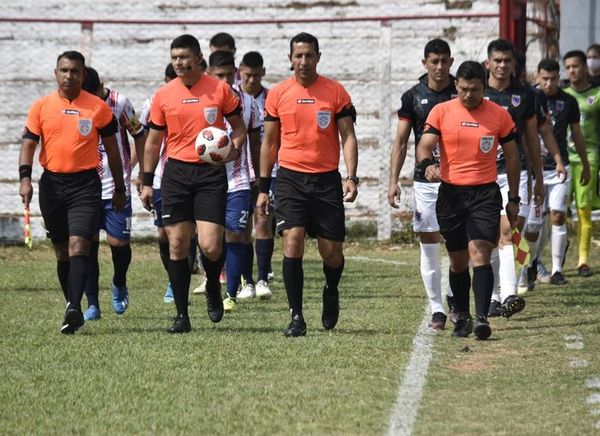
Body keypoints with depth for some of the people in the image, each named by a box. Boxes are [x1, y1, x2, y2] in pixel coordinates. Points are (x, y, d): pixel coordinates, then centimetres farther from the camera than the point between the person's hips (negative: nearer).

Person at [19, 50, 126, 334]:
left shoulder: (99, 108, 1)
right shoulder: (41, 107, 4)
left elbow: (112, 150, 8)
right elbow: (28, 143, 2)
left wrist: (119, 189, 11)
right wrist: (25, 178, -13)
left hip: (85, 184, -3)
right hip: (52, 183, 3)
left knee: (78, 245, -16)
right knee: (61, 251, 9)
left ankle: (73, 309, -25)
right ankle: (73, 310, 18)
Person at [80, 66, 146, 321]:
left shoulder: (120, 103, -4)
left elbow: (139, 136, 7)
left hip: (117, 186, -1)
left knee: (118, 241, -3)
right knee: (88, 243, -3)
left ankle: (119, 284, 28)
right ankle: (92, 304, 3)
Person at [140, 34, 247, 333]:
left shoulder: (219, 89, 0)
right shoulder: (163, 95, 6)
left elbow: (239, 126, 10)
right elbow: (154, 141, 13)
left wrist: (234, 148, -11)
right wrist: (147, 182, 10)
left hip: (211, 173, -2)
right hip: (176, 172, 2)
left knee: (210, 246, -12)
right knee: (177, 246, 0)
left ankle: (213, 287, 21)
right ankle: (181, 315, 7)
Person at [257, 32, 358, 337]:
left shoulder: (335, 92, 1)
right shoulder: (278, 94, 4)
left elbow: (348, 137, 2)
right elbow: (269, 143, 11)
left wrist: (351, 177, -11)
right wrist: (263, 189, 8)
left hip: (327, 180, 0)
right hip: (290, 178, 0)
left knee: (332, 252, 2)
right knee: (292, 241, -15)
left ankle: (331, 292, 36)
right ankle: (296, 317, -10)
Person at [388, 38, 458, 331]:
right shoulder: (413, 97, 4)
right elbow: (401, 142, 7)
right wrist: (393, 180, -1)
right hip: (425, 180, 1)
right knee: (429, 245, 1)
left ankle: (455, 296, 19)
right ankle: (436, 309, 7)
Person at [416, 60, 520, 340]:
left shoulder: (499, 115, 2)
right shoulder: (441, 112, 1)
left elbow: (511, 156, 10)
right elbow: (424, 145, -7)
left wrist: (513, 198, 10)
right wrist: (427, 164, -30)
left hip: (485, 194, -2)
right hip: (450, 193, 2)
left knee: (480, 254, -17)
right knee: (458, 261, 10)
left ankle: (481, 317, -23)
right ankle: (463, 317, 24)